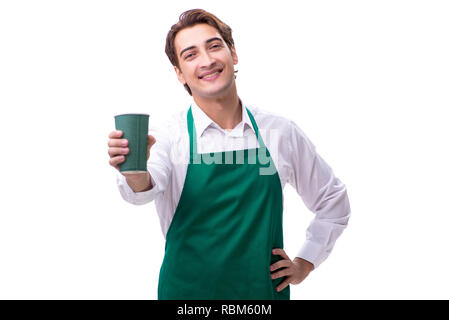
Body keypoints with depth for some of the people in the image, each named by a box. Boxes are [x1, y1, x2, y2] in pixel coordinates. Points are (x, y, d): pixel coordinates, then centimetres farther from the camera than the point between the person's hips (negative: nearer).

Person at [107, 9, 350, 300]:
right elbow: (148, 186, -32)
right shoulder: (169, 136, -10)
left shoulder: (281, 132, -3)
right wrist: (136, 172, -53)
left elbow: (333, 201, 9)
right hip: (188, 290, -2)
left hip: (265, 288, 2)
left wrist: (305, 263, 1)